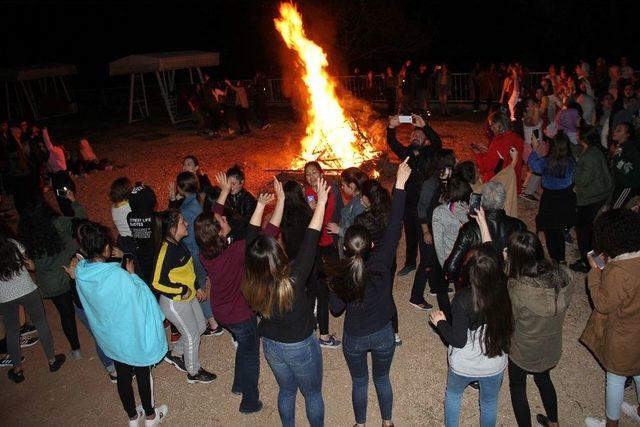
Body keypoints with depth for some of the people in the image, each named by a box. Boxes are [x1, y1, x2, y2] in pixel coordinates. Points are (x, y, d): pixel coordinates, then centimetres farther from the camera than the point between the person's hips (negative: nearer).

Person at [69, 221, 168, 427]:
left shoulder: (81, 273, -14)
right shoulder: (118, 275, -33)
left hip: (109, 338, 5)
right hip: (132, 336, -5)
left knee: (123, 376, 24)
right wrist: (131, 273, -7)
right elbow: (141, 296, -17)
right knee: (143, 375, 17)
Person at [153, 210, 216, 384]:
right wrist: (182, 290, -22)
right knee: (192, 336, 7)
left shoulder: (180, 243, -2)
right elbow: (157, 283, -28)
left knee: (200, 327, 22)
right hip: (174, 303, -8)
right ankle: (194, 372, 30)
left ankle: (174, 354, 41)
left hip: (188, 297, 9)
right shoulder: (166, 251, -29)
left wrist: (196, 286, 14)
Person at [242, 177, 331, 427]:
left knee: (286, 390, 29)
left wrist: (260, 206, -5)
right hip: (301, 347, -4)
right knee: (312, 393, 22)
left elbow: (252, 240, -11)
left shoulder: (250, 284, -21)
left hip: (271, 346, 5)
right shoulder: (292, 280, -35)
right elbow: (310, 240, -32)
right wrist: (321, 202, -26)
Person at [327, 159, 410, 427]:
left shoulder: (338, 275, -25)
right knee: (382, 379, 26)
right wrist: (400, 185, -25)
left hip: (353, 337, -1)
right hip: (383, 334, 1)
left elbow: (336, 309, -9)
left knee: (359, 382, 24)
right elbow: (394, 227, -26)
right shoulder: (382, 263, -27)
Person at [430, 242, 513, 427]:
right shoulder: (502, 289, -21)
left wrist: (440, 322, -6)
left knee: (453, 395, 30)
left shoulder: (462, 300, -33)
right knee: (489, 403, 29)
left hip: (464, 366, -2)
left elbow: (458, 340, -23)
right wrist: (483, 227, 3)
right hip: (495, 365, 3)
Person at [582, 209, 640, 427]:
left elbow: (603, 305, -22)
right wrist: (610, 263, -3)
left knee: (615, 378, 16)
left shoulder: (617, 272, -35)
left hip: (622, 337, -7)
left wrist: (595, 271, -17)